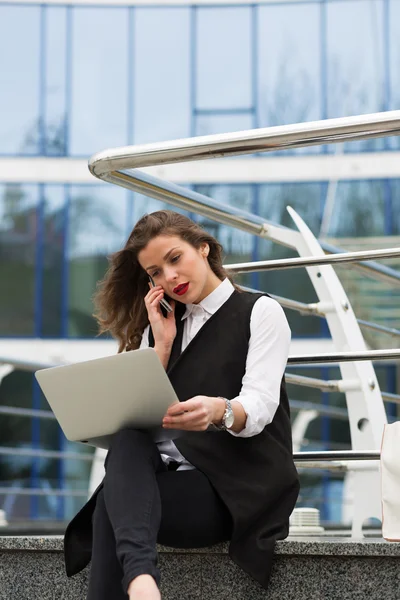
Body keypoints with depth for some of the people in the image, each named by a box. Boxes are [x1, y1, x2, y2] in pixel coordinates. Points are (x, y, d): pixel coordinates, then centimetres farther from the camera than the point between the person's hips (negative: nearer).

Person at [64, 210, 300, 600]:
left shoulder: (260, 312, 6)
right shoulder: (161, 327, 22)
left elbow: (258, 407, -11)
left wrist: (219, 411, -35)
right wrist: (162, 344, 2)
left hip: (238, 483, -4)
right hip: (169, 471, 4)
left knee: (115, 501, -31)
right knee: (127, 442, -34)